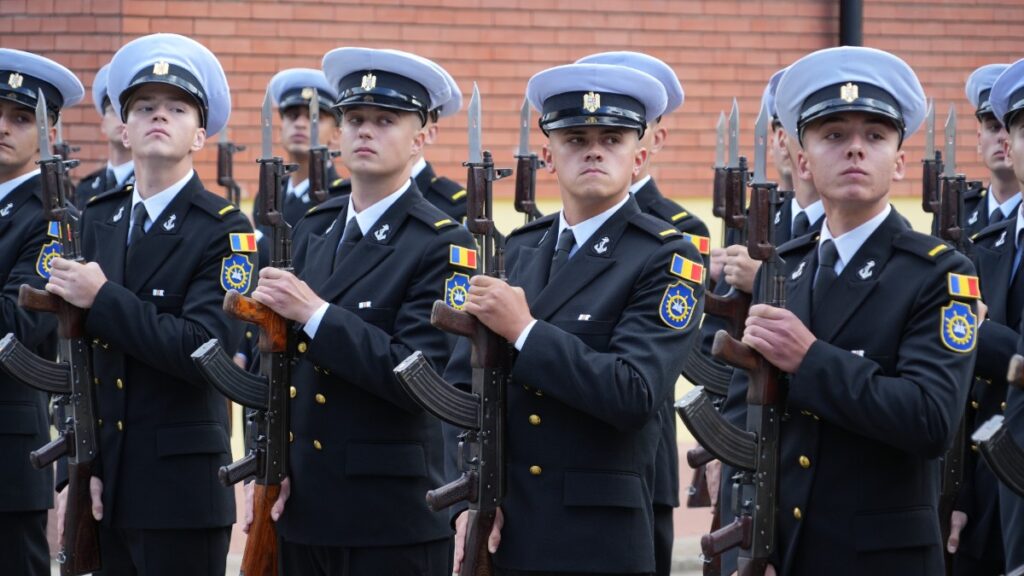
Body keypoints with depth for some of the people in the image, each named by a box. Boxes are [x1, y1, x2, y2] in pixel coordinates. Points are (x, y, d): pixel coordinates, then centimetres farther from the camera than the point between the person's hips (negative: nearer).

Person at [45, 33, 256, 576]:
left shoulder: (225, 231, -7)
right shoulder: (97, 220, 10)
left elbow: (208, 351, -20)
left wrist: (103, 300, -18)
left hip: (181, 492, -5)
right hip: (105, 487, 5)